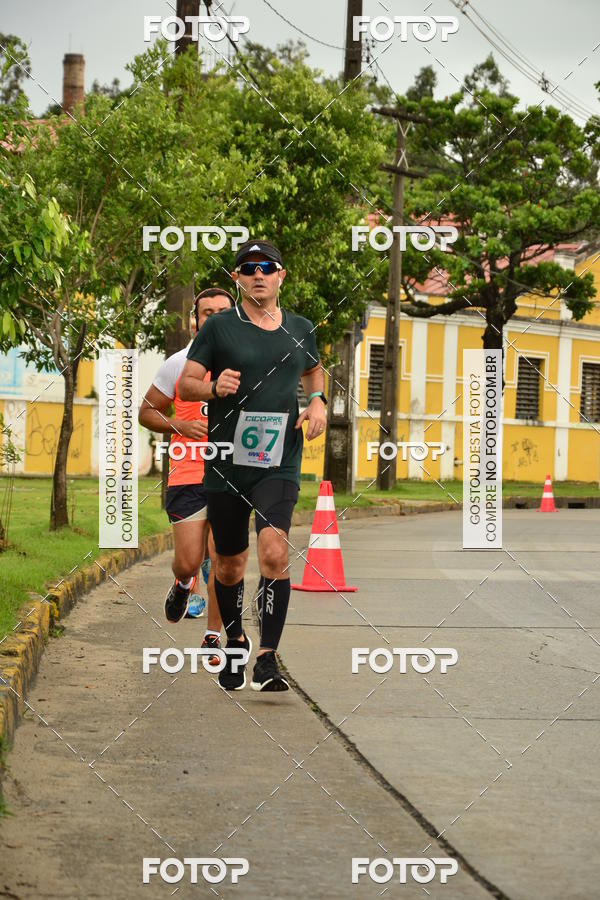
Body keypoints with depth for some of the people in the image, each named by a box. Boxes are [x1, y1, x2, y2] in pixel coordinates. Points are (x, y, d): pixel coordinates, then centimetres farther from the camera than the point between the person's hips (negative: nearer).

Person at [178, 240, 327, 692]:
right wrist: (214, 386, -20)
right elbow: (185, 383, 1)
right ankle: (235, 641, 36)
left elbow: (313, 368, 30)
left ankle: (268, 658, -17)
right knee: (229, 562, 10)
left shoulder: (300, 329, 9)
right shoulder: (219, 327, 0)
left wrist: (318, 401, 11)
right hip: (226, 463, 0)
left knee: (274, 552, -19)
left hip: (280, 463, 0)